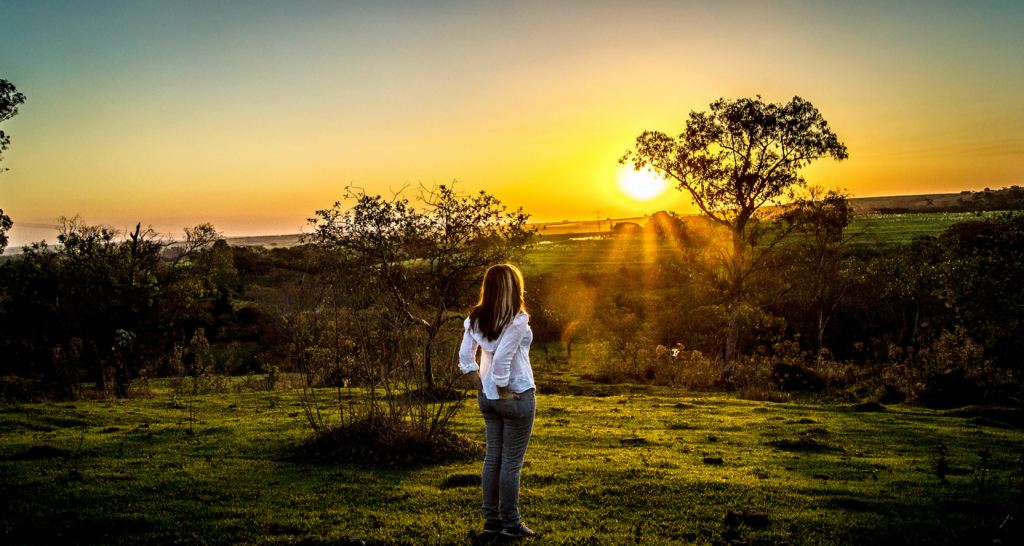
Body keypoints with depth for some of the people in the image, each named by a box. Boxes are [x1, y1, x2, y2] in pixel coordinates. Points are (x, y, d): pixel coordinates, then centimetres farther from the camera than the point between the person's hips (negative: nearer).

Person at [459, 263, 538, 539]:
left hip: (487, 397, 6)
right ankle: (511, 524, 13)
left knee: (492, 457, 14)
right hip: (517, 396, -6)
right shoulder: (518, 319, -18)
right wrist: (504, 392, -14)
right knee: (511, 462, 3)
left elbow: (465, 356, 2)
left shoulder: (476, 318, 1)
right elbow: (502, 359, -25)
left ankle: (491, 520, 22)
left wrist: (481, 387, 6)